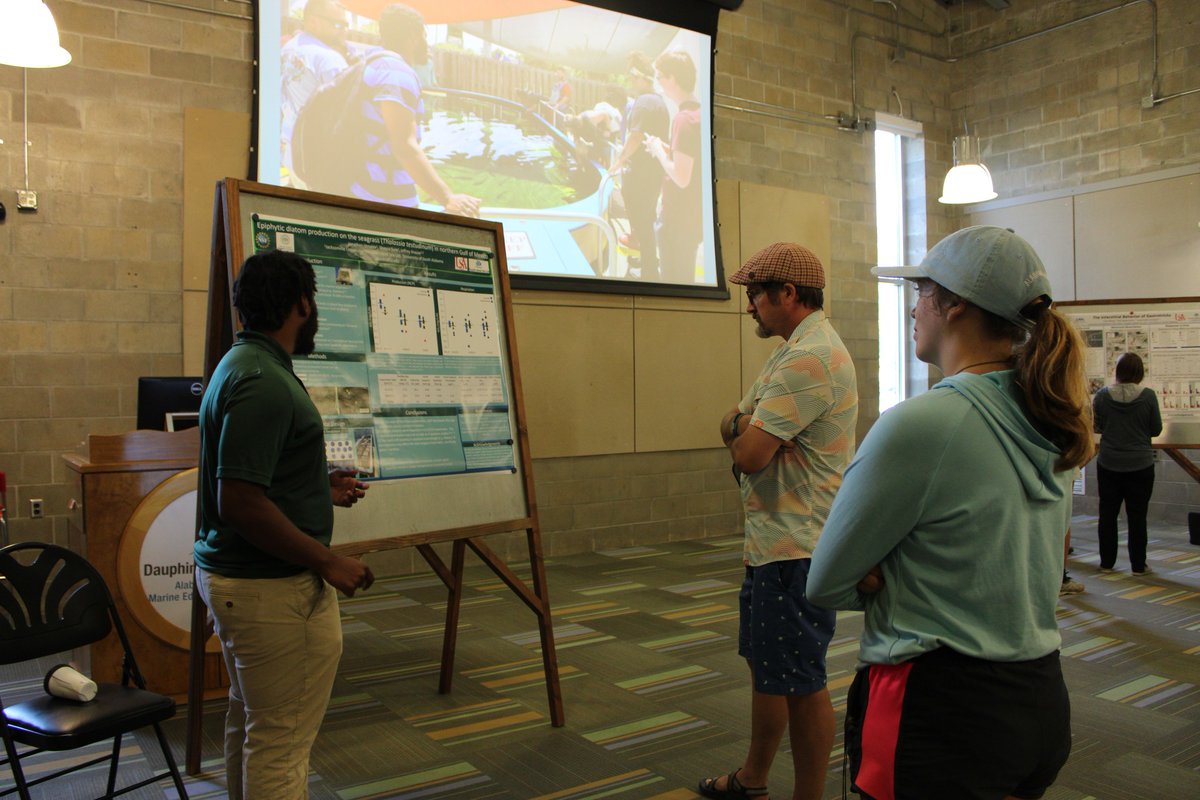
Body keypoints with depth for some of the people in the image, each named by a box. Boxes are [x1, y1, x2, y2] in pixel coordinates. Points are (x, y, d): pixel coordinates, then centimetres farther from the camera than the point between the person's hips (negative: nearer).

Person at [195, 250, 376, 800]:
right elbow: (240, 502, -27)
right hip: (273, 588, -11)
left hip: (232, 576, 11)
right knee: (282, 741, 2)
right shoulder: (264, 382, -22)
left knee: (249, 723, 23)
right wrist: (328, 562, -20)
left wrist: (321, 490, 16)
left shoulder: (243, 365, 10)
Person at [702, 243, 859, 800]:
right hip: (773, 540, 11)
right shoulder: (795, 351, 15)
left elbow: (748, 455, -24)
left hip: (796, 548, -11)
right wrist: (744, 425, -7)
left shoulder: (809, 359, -20)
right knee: (764, 663, 21)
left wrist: (741, 429, -3)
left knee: (800, 681, 3)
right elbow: (734, 429, 14)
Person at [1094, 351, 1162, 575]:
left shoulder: (1102, 395, -8)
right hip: (1140, 464, -1)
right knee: (1137, 516, 7)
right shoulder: (1148, 396, -11)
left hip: (1108, 464, 1)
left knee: (1108, 514, 11)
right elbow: (1156, 429, -2)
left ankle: (1107, 562, 17)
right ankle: (1138, 565, 14)